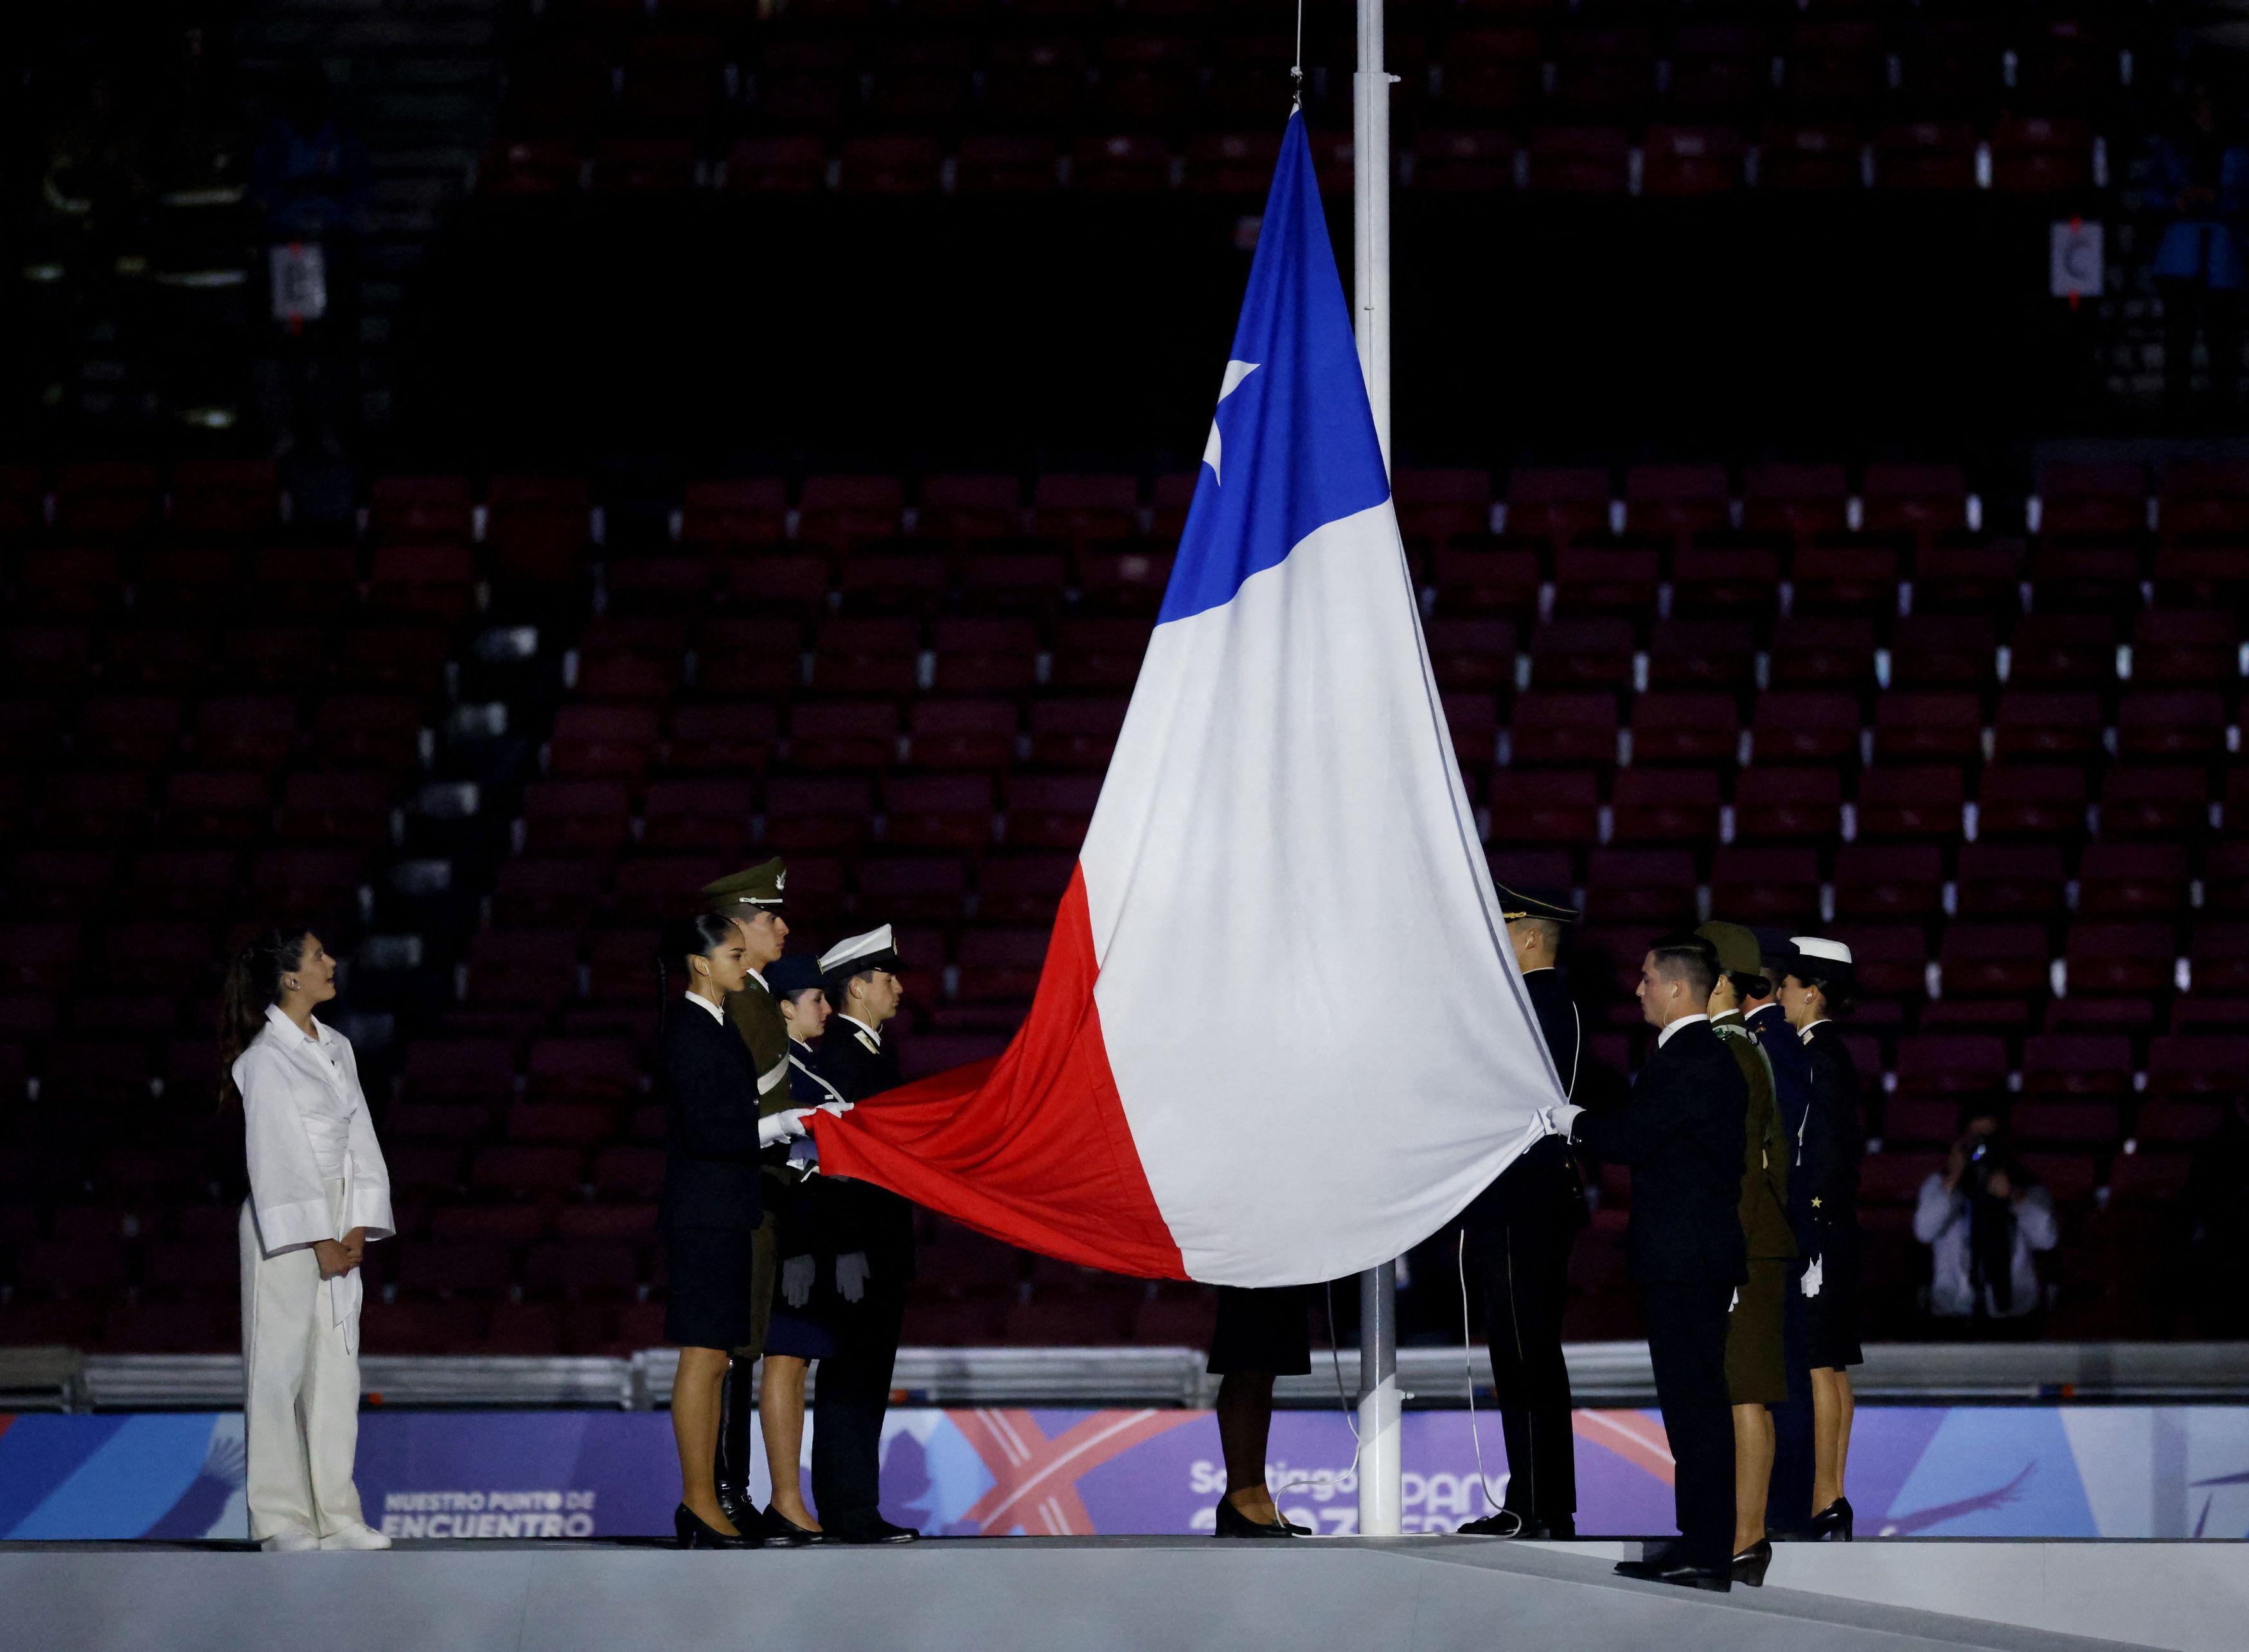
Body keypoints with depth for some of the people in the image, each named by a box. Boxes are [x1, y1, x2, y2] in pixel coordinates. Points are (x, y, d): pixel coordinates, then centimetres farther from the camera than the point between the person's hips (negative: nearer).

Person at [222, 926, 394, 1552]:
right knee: (281, 1365, -4)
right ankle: (279, 1518, 0)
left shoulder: (336, 1048, 13)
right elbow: (279, 1157, -13)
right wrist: (319, 1241, -14)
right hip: (285, 1222, -7)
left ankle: (335, 1511, 11)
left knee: (338, 1365, 7)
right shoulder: (264, 1058, -10)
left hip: (336, 1226, 7)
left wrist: (358, 1230, 1)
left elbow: (360, 1141, 11)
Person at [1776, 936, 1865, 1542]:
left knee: (1819, 1363, -8)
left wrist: (1813, 1222, -18)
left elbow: (1829, 1149, -18)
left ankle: (1825, 1501, -8)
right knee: (1831, 1365, 10)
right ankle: (1832, 1498, 13)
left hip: (1817, 1225, -10)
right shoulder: (1831, 1053, 15)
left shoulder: (1819, 1056, -13)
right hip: (1830, 1229, 10)